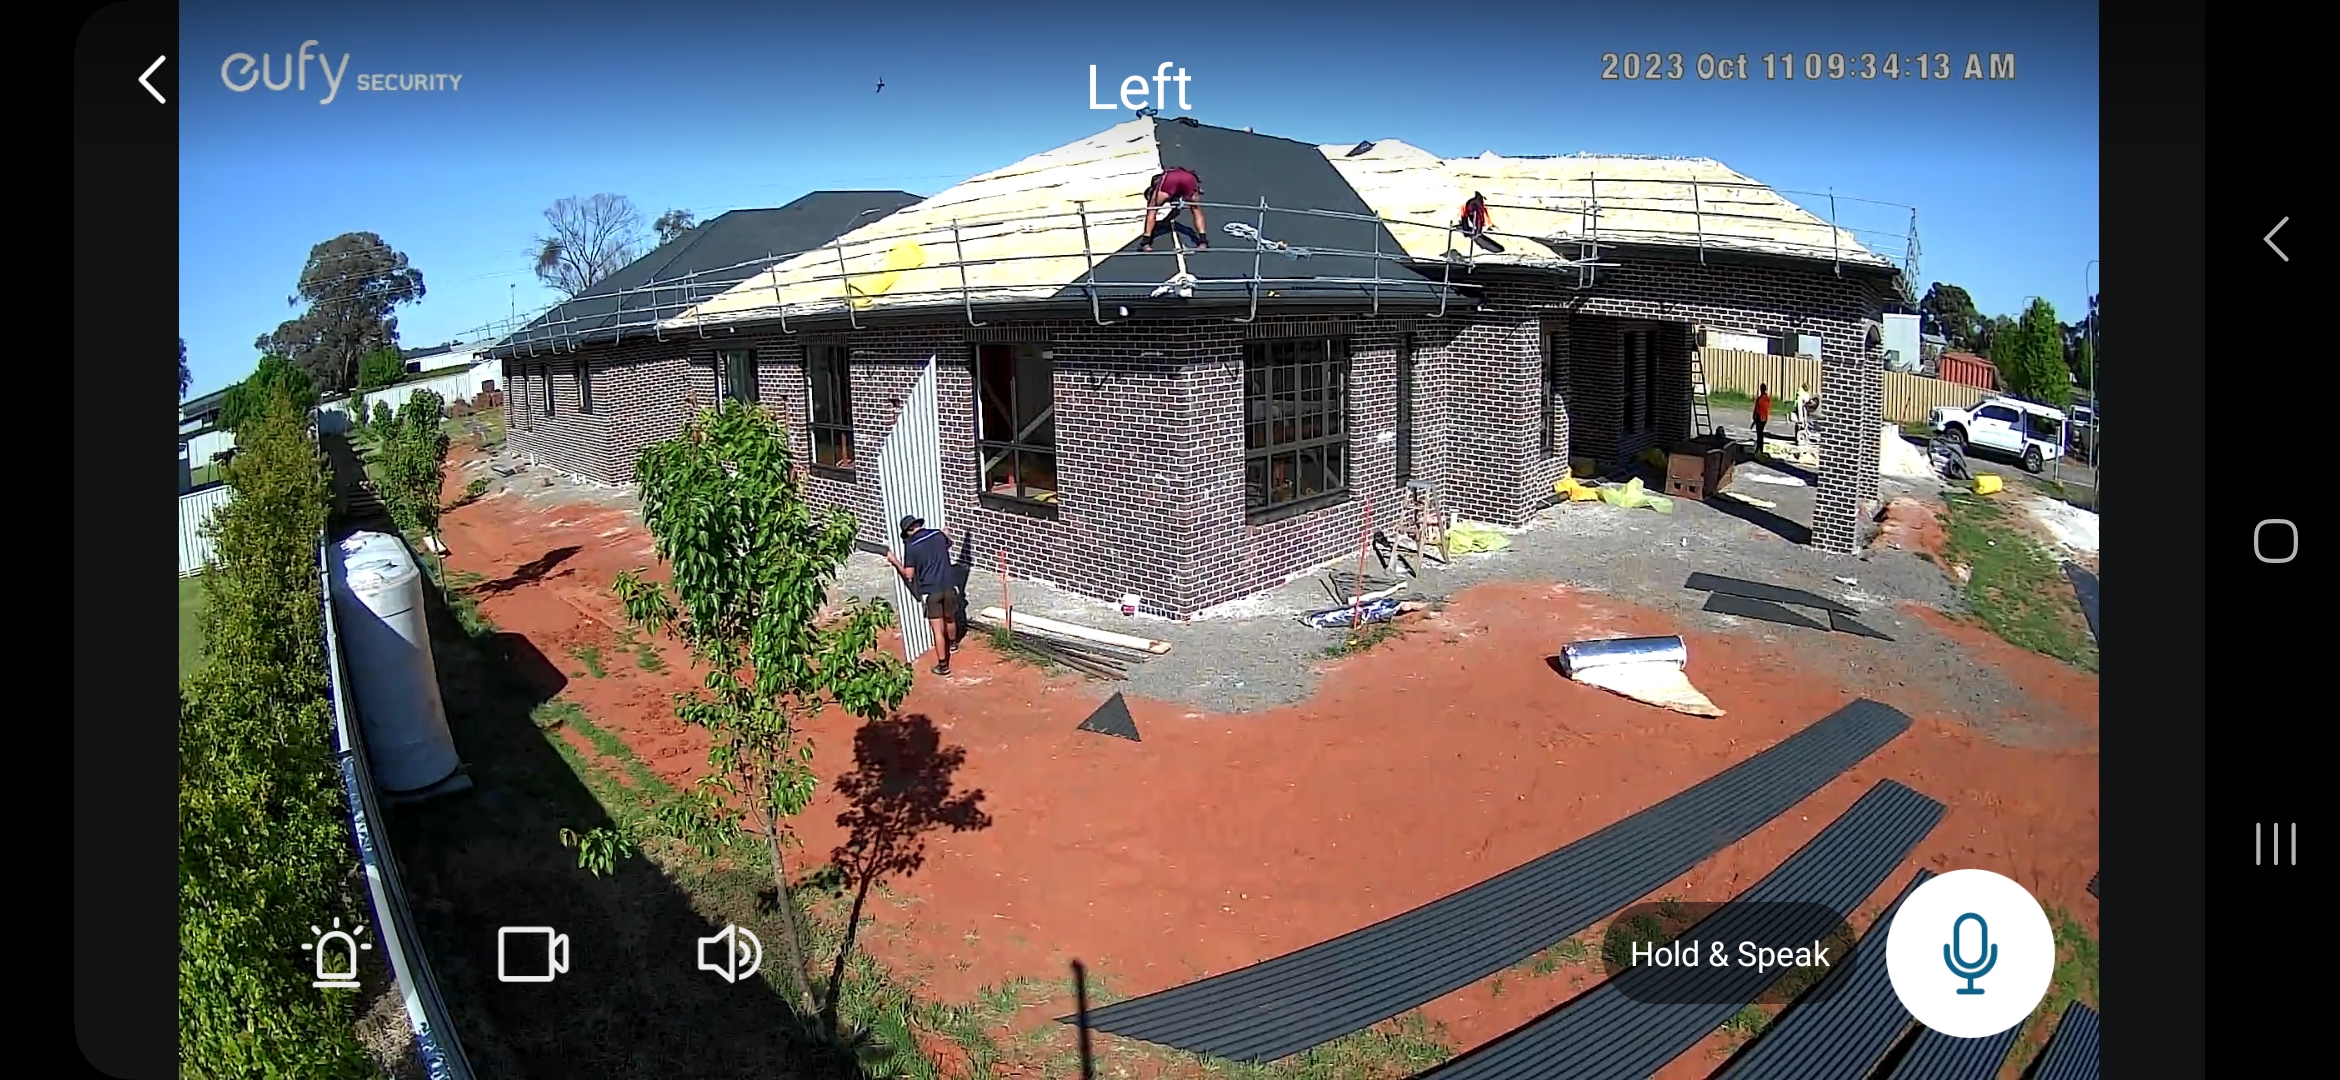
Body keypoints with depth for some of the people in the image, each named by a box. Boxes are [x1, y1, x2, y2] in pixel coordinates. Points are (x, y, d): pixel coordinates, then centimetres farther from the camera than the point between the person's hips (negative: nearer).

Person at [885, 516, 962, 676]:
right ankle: (953, 642, 54)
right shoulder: (938, 534, 1)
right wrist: (946, 534, 46)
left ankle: (943, 665, 6)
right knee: (950, 619, 29)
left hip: (930, 591, -4)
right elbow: (948, 545, 25)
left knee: (938, 630, 2)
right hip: (949, 586, 5)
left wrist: (894, 561, 2)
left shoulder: (910, 546, -12)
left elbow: (909, 575, -11)